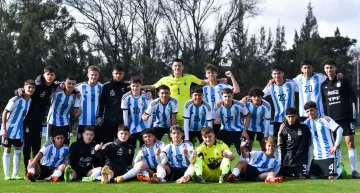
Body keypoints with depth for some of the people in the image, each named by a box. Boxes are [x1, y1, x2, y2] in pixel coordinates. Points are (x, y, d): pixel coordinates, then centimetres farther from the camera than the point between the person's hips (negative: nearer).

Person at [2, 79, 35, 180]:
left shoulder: (30, 101, 1)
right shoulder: (16, 100, -19)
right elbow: (5, 113, -17)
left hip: (19, 131, 6)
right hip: (9, 130, -6)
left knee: (18, 151, 6)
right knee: (7, 150, 2)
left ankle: (15, 174, 13)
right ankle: (6, 174, 7)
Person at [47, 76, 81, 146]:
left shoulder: (75, 98, -5)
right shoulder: (57, 93, -16)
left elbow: (75, 114, -4)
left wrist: (79, 112, -27)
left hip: (65, 124, 3)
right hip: (52, 122, -3)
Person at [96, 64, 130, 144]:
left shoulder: (127, 86, 7)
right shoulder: (106, 86, 4)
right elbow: (101, 102, 4)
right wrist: (99, 116, -6)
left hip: (123, 121, 1)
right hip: (108, 121, -1)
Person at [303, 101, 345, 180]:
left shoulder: (325, 119, -11)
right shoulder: (307, 122, 6)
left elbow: (339, 129, -15)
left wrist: (336, 145, -15)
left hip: (328, 154, -6)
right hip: (316, 156, 6)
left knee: (331, 177, -10)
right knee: (312, 176, 4)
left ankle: (340, 168, 21)